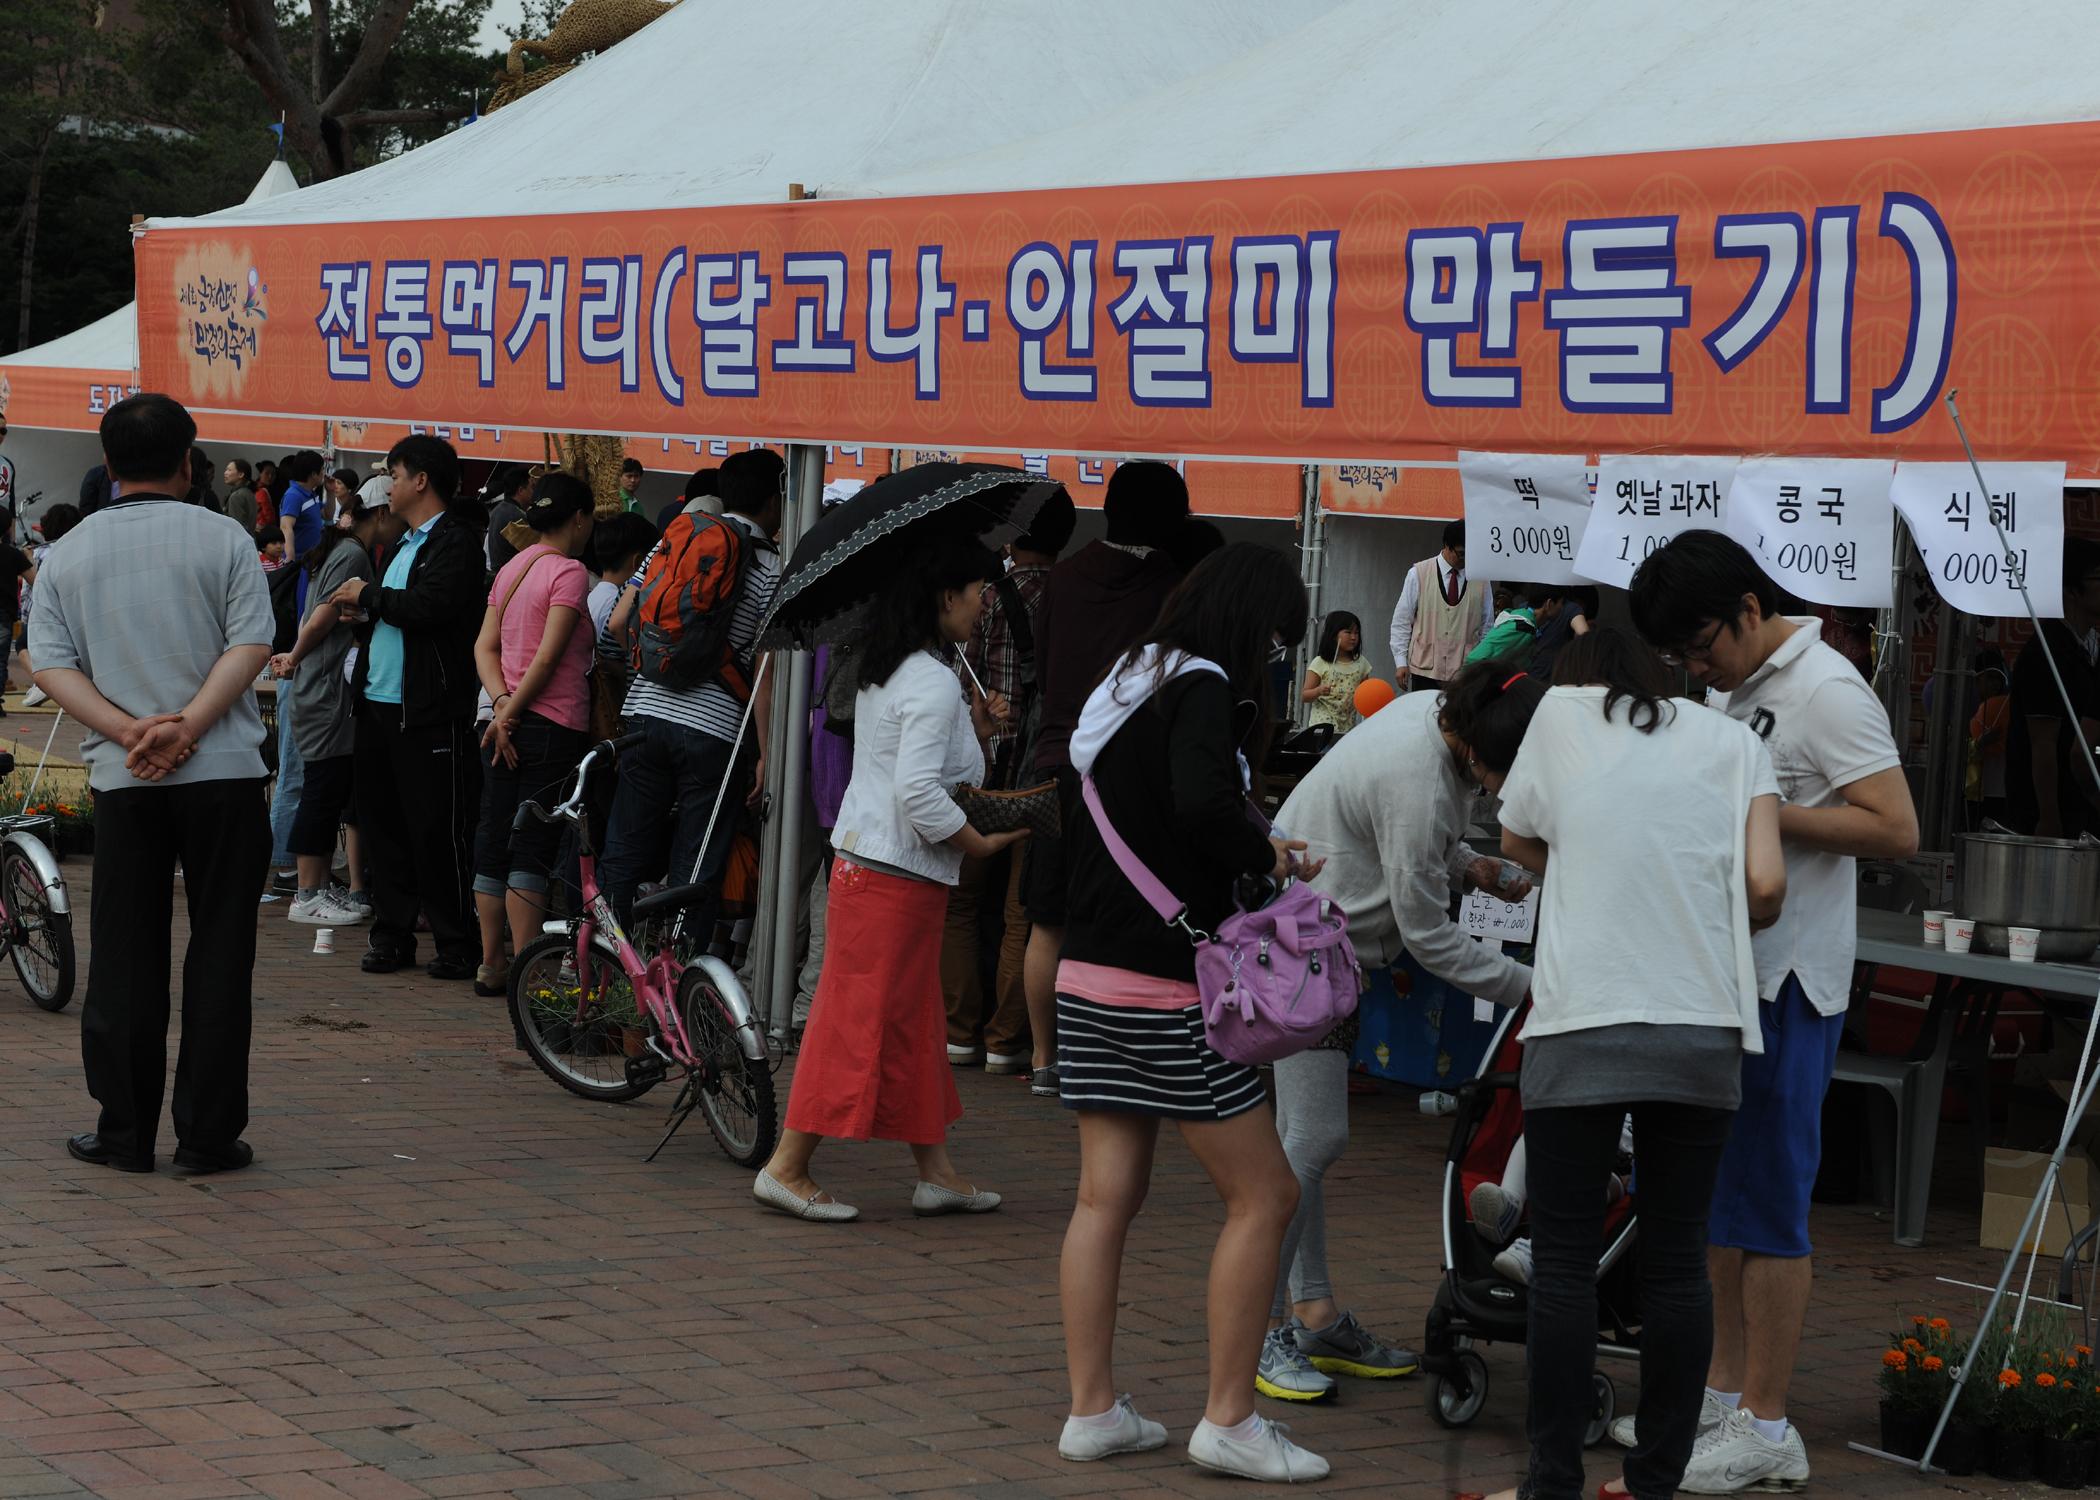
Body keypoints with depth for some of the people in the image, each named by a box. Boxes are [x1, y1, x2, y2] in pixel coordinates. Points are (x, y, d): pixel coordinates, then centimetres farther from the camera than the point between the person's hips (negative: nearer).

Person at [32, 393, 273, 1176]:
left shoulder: (69, 553, 8)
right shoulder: (223, 539, -1)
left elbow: (50, 665, -1)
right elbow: (251, 645, -10)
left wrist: (130, 730, -8)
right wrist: (187, 727, -14)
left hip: (123, 780, 2)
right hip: (223, 773, -2)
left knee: (124, 956, 8)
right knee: (220, 951, 3)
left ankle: (125, 1132, 9)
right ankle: (207, 1134, 2)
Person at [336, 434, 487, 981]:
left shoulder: (455, 541, -11)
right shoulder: (404, 542, 20)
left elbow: (428, 606, -24)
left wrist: (368, 596, -10)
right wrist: (365, 609, 3)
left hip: (430, 711, -10)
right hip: (379, 705, 10)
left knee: (436, 832, -6)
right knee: (382, 826, 11)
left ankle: (458, 945, 0)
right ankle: (392, 935, 18)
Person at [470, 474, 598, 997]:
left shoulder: (511, 569, 13)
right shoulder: (569, 572, -10)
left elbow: (485, 646, 7)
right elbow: (547, 657, -16)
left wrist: (501, 704, -4)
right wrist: (512, 709, -9)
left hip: (506, 725, 7)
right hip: (553, 727, -7)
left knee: (494, 842, 9)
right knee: (532, 849, -5)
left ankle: (491, 964, 13)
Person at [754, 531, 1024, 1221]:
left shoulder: (886, 673, 13)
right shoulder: (933, 683, -17)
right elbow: (919, 792, -24)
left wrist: (974, 731, 12)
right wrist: (982, 842, -13)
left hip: (865, 859, 10)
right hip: (898, 877, -10)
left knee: (914, 1021, 14)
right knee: (866, 1017, -4)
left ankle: (936, 1171, 21)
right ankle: (787, 1168, -1)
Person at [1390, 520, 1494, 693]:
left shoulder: (1480, 579, 6)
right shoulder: (1418, 574, 1)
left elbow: (1487, 627, 13)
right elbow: (1401, 621, 4)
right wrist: (1401, 661, -1)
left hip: (1465, 673, 1)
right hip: (1425, 671, -1)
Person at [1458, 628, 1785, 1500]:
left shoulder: (1561, 712, 10)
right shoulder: (1733, 740, 12)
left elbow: (1518, 843, 21)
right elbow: (1766, 887, 2)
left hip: (1585, 1024, -2)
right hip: (1704, 1030, 2)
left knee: (1565, 1260, 3)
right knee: (1676, 1258, 8)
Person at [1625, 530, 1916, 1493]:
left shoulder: (1827, 692, -13)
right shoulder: (1734, 690, 14)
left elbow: (1896, 831, -20)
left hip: (1787, 985, -9)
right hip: (1721, 971, 9)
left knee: (1766, 1204, -4)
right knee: (1711, 1195, 15)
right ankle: (1724, 1394, 25)